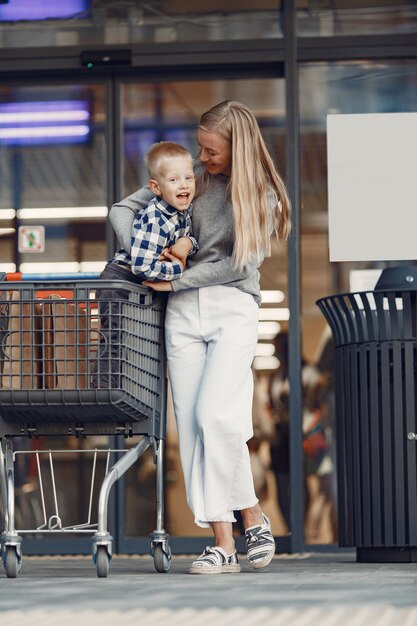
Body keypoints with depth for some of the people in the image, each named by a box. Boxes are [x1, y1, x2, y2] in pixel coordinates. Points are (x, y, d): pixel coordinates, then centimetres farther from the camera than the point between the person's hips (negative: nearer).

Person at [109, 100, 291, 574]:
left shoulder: (262, 193, 4)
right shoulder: (191, 178, 12)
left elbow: (241, 262, -5)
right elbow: (122, 210, 13)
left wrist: (176, 280, -8)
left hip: (234, 308, -4)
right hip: (184, 311, 4)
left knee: (215, 414, -18)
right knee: (190, 424, -4)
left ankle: (234, 535, -7)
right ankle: (238, 530, -3)